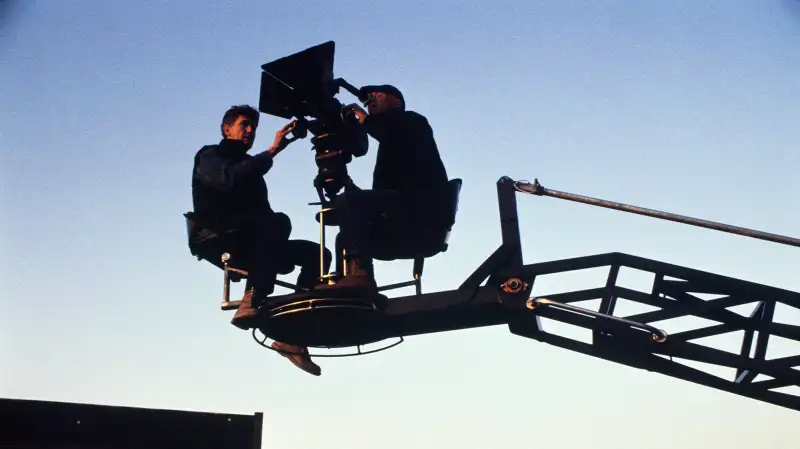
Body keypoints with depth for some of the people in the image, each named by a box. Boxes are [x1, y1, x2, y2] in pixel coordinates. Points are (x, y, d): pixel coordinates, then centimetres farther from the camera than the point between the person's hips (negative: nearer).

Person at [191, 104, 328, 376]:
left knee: (318, 253, -8)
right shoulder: (209, 157, 6)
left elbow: (262, 213, 16)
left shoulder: (249, 167, 27)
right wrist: (272, 151, -24)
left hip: (250, 243, 7)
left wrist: (282, 253, -2)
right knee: (279, 221, -33)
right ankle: (251, 303, -40)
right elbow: (230, 179, -20)